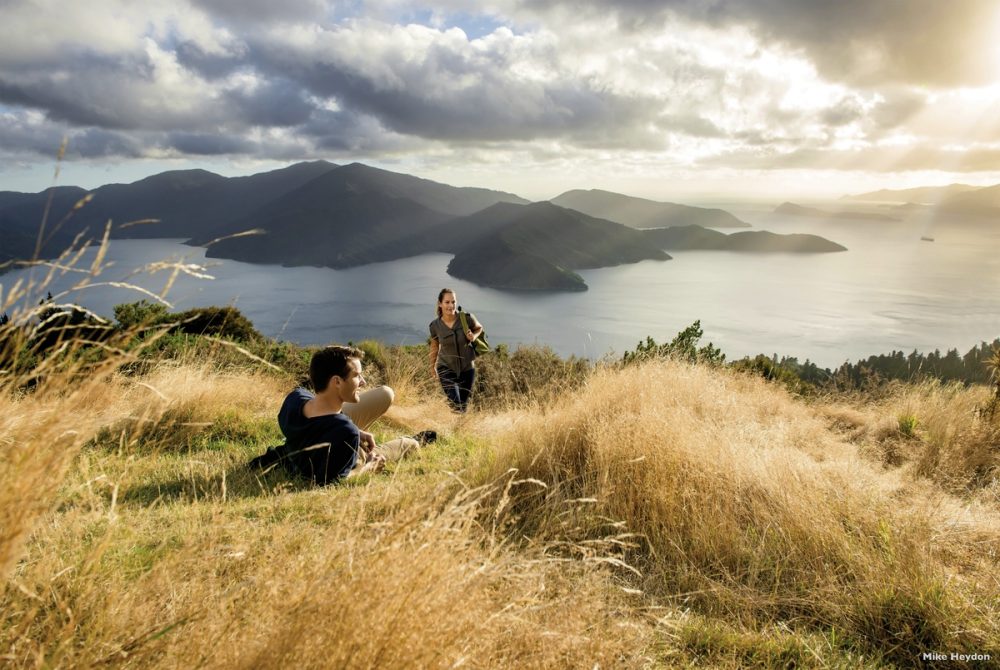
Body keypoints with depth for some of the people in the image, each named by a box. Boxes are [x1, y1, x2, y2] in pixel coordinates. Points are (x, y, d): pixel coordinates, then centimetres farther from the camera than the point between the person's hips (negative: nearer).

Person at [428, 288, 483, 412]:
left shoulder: (467, 318, -17)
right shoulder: (435, 325, -14)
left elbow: (479, 328, 4)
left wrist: (474, 336, -18)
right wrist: (432, 366, 17)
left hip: (467, 367, 1)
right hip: (446, 368, -1)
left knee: (464, 405, 16)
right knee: (455, 405, -17)